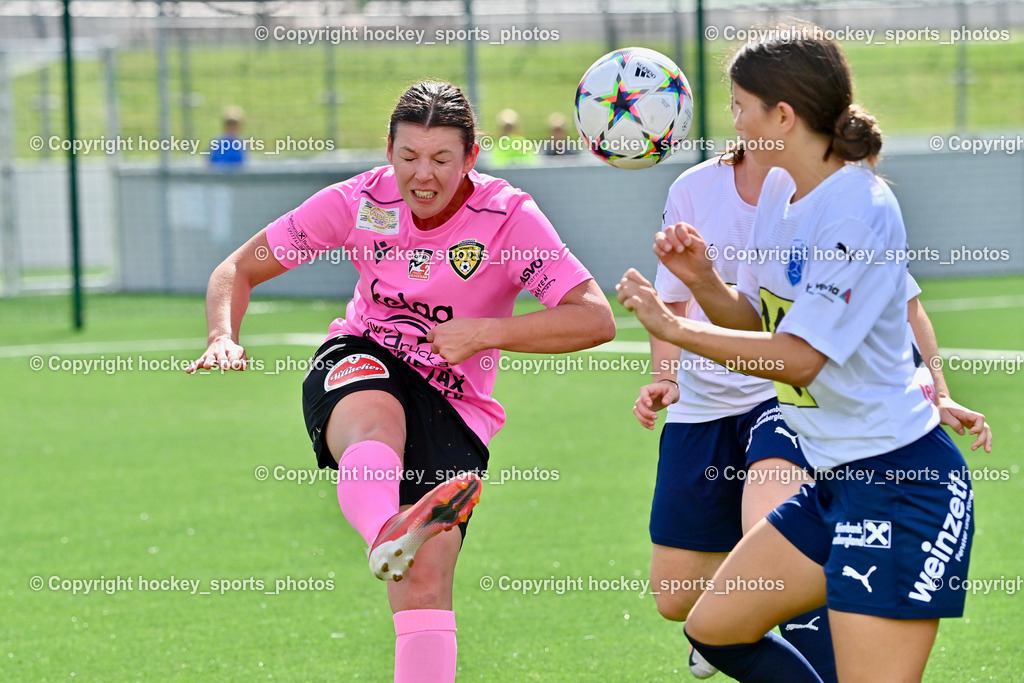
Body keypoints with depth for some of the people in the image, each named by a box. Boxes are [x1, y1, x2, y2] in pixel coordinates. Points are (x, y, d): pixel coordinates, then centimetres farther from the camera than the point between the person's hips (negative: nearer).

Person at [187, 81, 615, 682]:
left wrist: (486, 332, -26)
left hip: (452, 404, 0)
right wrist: (224, 336, -17)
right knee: (376, 414, -40)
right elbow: (239, 269, 4)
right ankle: (386, 534, -72)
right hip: (359, 362, 0)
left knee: (428, 576, -20)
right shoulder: (361, 201, -3)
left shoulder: (509, 216, -9)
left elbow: (597, 320, -18)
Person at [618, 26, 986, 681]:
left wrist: (674, 327, -14)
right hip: (835, 479, 10)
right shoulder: (781, 189, 8)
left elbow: (799, 356, -21)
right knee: (713, 626, 15)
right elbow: (757, 318, 15)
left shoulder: (858, 210, -19)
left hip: (902, 485, -10)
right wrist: (703, 281, -5)